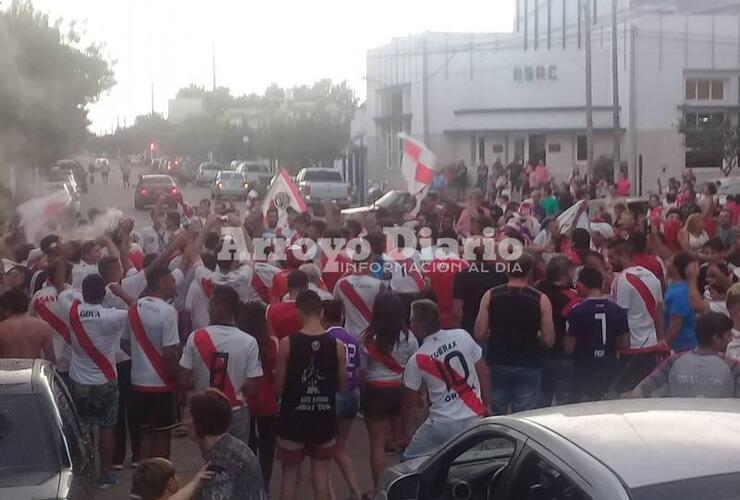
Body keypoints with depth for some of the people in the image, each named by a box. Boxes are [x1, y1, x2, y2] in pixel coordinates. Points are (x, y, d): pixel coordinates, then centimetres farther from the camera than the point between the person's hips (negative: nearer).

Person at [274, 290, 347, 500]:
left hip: (293, 418, -1)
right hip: (324, 418, 2)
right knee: (321, 474, 13)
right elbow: (343, 387, 1)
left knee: (290, 474, 12)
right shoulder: (337, 345, -7)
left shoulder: (287, 343, -12)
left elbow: (279, 388, -8)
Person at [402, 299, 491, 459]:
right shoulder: (462, 336, -2)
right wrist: (487, 405, 16)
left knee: (410, 461, 13)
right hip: (475, 418, 3)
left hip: (443, 423, -3)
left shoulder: (417, 360, -6)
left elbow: (409, 403, 2)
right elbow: (483, 372, 4)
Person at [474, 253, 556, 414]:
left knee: (494, 418, 11)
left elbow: (480, 334, -4)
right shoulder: (541, 299, -7)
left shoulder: (490, 296, -3)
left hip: (497, 365, 2)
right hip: (528, 366, -1)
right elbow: (549, 340, -7)